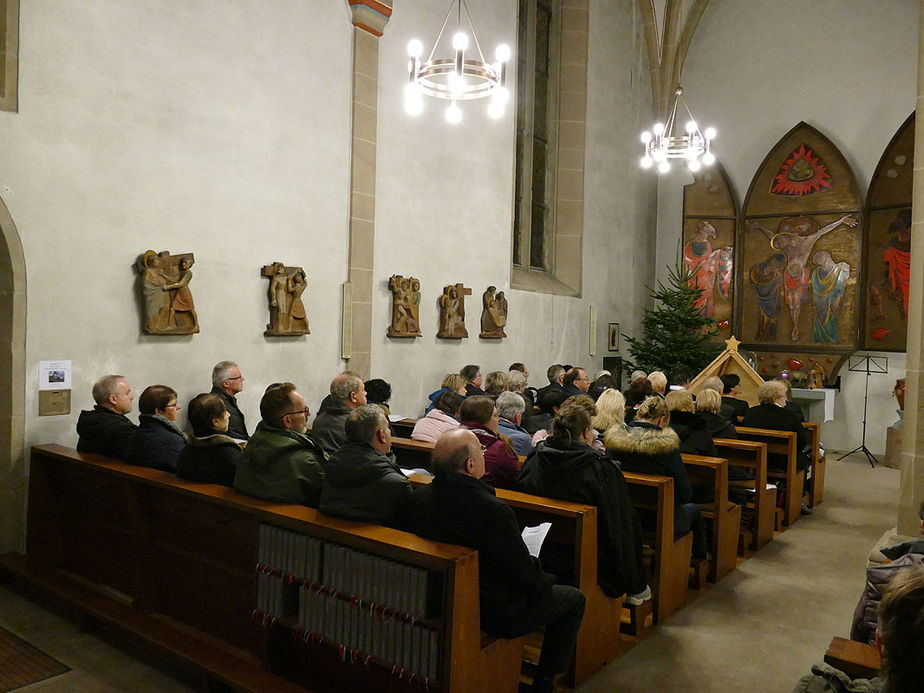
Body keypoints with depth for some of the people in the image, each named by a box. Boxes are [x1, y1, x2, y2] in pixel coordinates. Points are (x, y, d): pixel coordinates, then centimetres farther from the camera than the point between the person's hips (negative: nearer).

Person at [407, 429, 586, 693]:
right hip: (494, 615, -7)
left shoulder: (419, 497, -11)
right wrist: (544, 580, 2)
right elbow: (525, 574, -22)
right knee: (573, 599, 15)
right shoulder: (493, 511, -32)